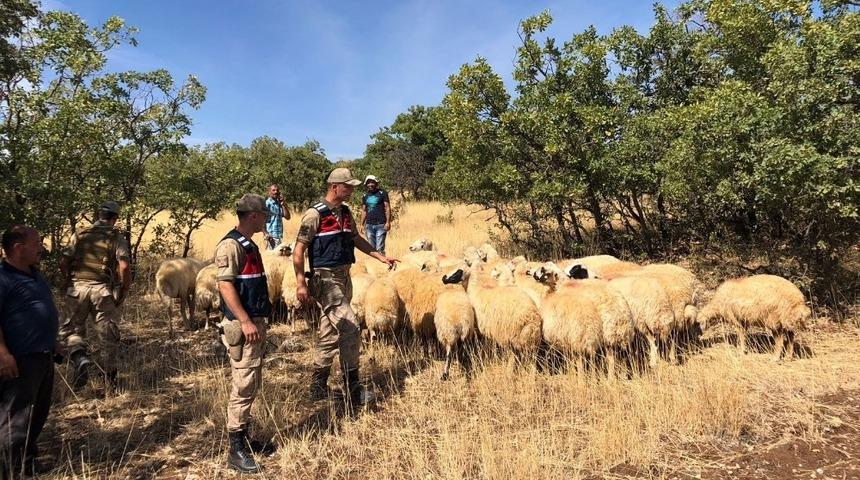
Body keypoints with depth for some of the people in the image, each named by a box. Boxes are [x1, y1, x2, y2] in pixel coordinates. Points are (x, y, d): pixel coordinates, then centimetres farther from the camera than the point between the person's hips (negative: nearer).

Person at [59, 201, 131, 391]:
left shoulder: (80, 234, 5)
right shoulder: (117, 237, -3)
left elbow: (64, 264, 2)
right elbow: (125, 267, -15)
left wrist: (72, 280, 19)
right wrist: (125, 290, -2)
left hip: (78, 288, 2)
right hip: (103, 290, -1)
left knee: (71, 329, 16)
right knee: (108, 334, 9)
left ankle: (80, 359, -10)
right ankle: (110, 378, 17)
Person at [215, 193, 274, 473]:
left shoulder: (249, 245, 16)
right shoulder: (231, 245, -14)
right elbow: (225, 285, -21)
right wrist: (245, 321, -24)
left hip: (255, 322, 10)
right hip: (242, 326, -10)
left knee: (252, 385, 15)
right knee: (243, 387, -6)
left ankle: (244, 438, 27)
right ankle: (236, 450, 3)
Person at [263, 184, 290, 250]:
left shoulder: (280, 204, 12)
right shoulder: (266, 204, -7)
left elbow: (287, 217, 6)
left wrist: (283, 205, -3)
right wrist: (266, 234, -19)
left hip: (280, 236, 7)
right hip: (271, 236, -7)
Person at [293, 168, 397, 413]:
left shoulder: (345, 213, 11)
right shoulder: (316, 213, -12)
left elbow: (356, 239, 25)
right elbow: (298, 250, -13)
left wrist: (381, 257, 19)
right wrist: (300, 284, -20)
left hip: (344, 277, 8)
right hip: (325, 279, -8)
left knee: (330, 333, 14)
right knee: (349, 328, -14)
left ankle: (318, 388, 27)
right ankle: (352, 392, -5)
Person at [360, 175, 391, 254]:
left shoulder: (382, 193, 0)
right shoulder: (365, 196, 14)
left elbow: (387, 208, -4)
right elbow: (364, 211, 18)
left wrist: (388, 222, -12)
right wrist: (362, 224, 12)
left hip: (380, 225, -5)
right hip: (369, 225, 5)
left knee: (380, 248, -8)